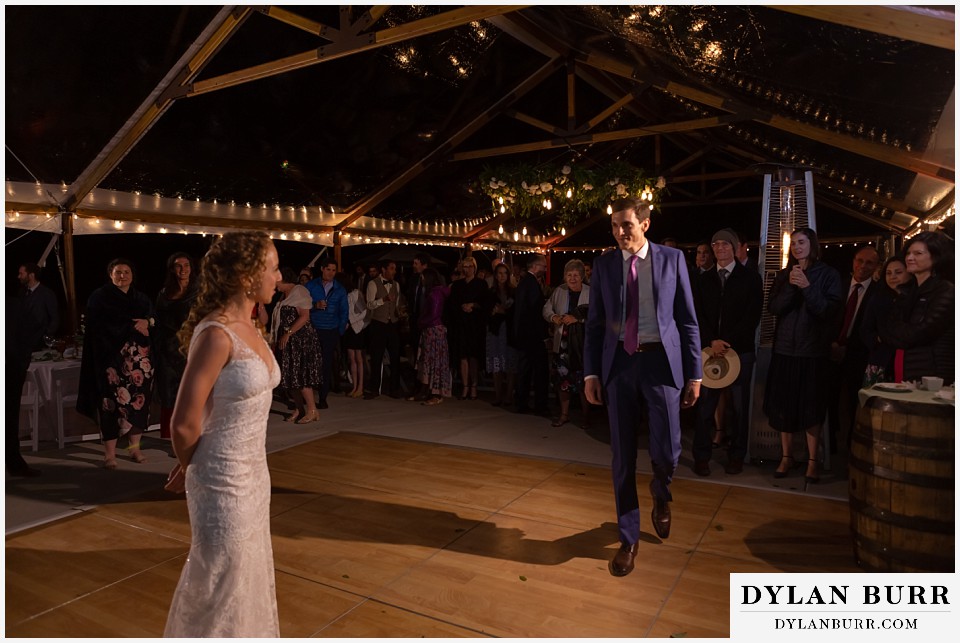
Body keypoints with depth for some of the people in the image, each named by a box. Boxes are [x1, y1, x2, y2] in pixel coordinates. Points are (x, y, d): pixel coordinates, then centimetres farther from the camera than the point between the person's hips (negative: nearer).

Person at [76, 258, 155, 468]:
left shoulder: (141, 298, 17)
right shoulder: (99, 297, 3)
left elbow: (153, 319, 10)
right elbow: (101, 326, -9)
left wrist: (146, 322, -12)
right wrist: (133, 326, -9)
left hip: (139, 359, 4)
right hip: (110, 357, -4)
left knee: (138, 400, 0)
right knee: (112, 402, -7)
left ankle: (135, 447, 10)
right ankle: (109, 453, -1)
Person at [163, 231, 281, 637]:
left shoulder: (247, 326, 4)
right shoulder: (216, 334, -24)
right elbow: (185, 424, -21)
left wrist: (194, 468, 11)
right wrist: (188, 469, -1)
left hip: (253, 472, 8)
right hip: (224, 479, -8)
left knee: (248, 575, 24)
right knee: (225, 581, 13)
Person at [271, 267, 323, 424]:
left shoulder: (299, 291, -9)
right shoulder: (285, 295, 18)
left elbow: (304, 316, -19)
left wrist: (288, 333, -21)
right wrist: (277, 339, 13)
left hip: (300, 339, -9)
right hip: (288, 342, 9)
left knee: (300, 374, -10)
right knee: (290, 376, 7)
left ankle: (312, 410, -5)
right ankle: (299, 410, 14)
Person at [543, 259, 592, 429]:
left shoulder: (591, 293, -5)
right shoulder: (559, 291, 9)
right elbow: (547, 309, 16)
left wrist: (577, 318, -22)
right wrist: (553, 317, -5)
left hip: (583, 343, -4)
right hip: (562, 342, 4)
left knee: (584, 379, -1)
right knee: (562, 377, 8)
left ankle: (585, 415, 18)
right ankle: (564, 413, 25)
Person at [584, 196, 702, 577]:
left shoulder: (672, 259, 2)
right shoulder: (604, 264, 6)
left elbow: (688, 320, 2)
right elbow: (594, 323, 7)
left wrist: (694, 374, -1)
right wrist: (591, 373, 0)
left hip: (661, 360, -1)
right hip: (619, 363, 2)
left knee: (666, 451, -6)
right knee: (623, 456, 6)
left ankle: (660, 495, 33)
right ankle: (628, 539, 23)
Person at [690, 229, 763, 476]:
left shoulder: (751, 278, 3)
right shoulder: (703, 280, 12)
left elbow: (753, 317, -4)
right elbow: (698, 315, 5)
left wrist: (727, 342, -12)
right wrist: (711, 342, -10)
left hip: (741, 350, -1)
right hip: (709, 350, 2)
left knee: (740, 405, 5)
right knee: (705, 404, 0)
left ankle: (736, 456, 16)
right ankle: (701, 456, 7)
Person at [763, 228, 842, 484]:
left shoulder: (828, 275, 2)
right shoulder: (783, 276, 10)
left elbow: (830, 310, -9)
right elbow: (773, 308, -1)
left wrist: (807, 286, -19)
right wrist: (791, 286, -15)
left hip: (813, 350, -3)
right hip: (785, 348, 3)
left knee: (811, 406, 1)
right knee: (783, 405, 5)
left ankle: (813, 460, 11)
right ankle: (786, 456, 16)